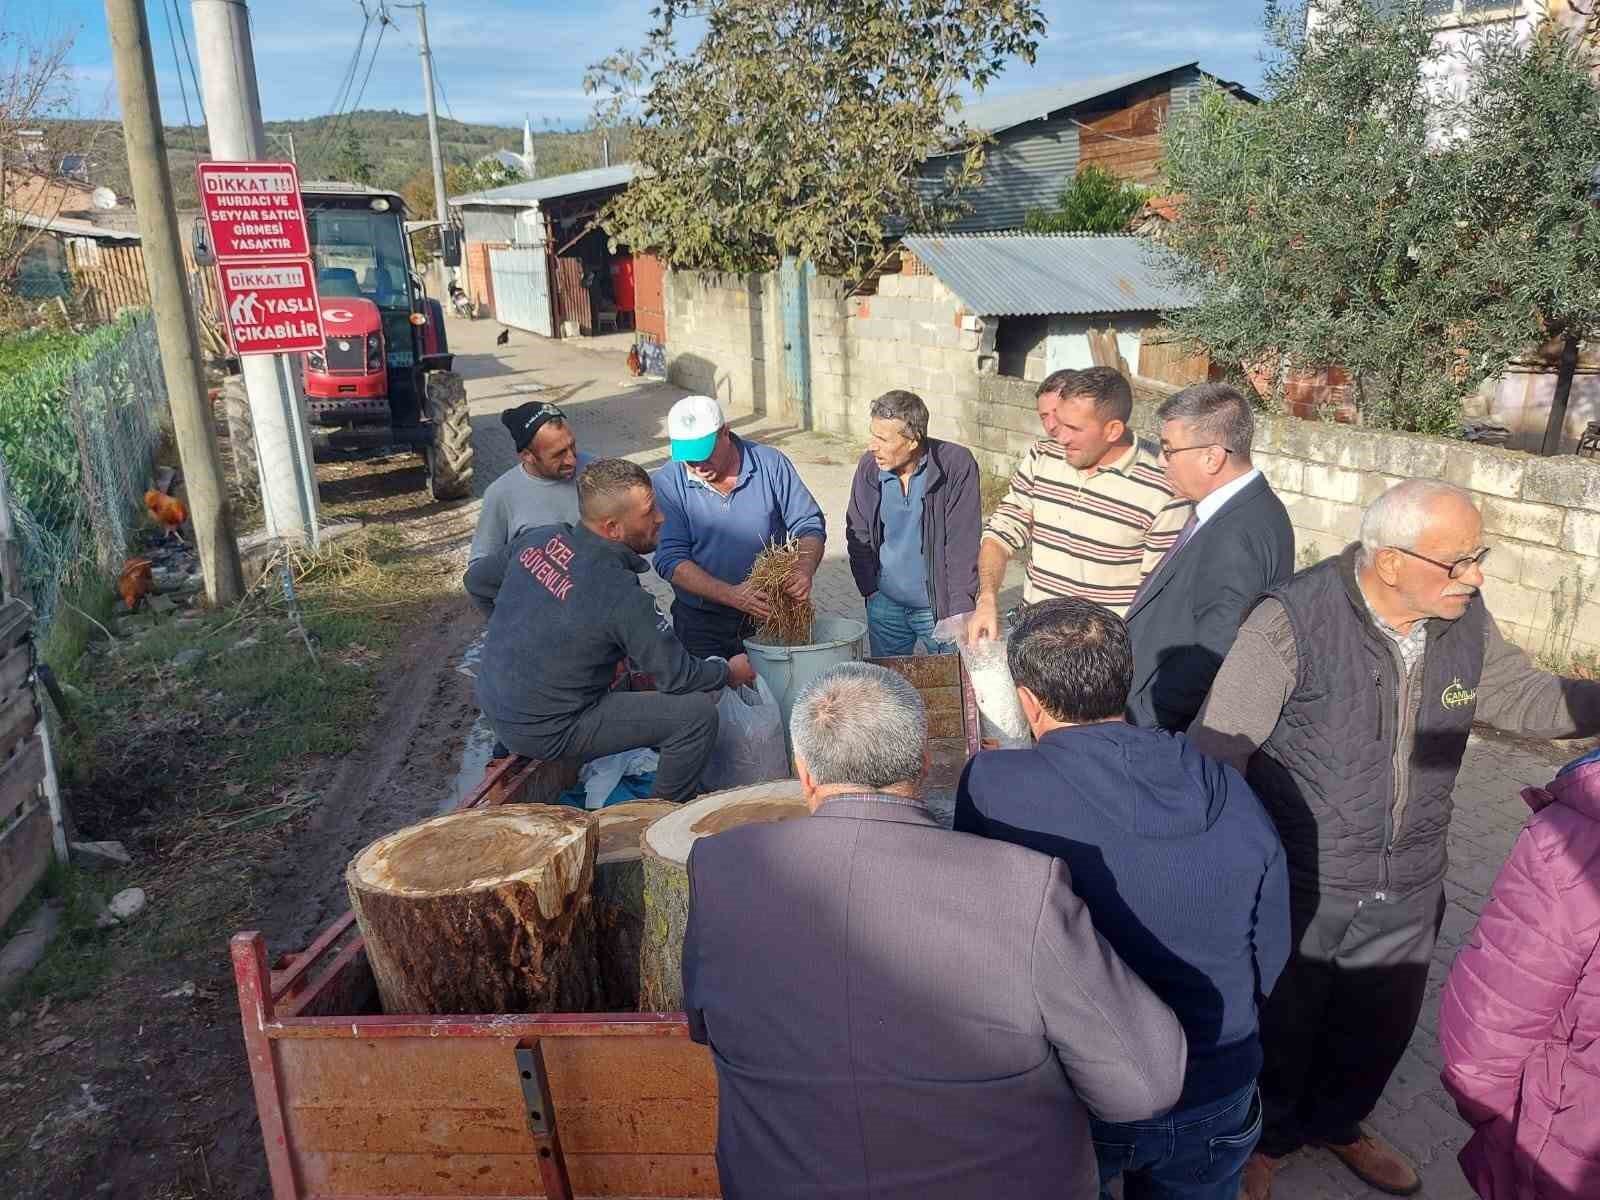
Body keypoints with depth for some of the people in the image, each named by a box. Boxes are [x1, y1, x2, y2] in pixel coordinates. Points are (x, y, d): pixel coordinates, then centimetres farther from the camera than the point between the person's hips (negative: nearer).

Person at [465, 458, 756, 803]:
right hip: (543, 732, -8)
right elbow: (678, 677, -15)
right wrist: (730, 673, 3)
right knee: (698, 712, -11)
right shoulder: (621, 595, -26)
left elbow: (477, 580, 12)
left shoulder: (540, 538, -5)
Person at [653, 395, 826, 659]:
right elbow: (670, 560, -16)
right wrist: (731, 595, -28)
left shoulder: (771, 464, -5)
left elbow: (809, 525, -1)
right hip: (701, 625, -1)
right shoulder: (667, 484, -10)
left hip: (771, 616, 1)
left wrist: (805, 570, -22)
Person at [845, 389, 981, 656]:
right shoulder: (868, 466, -4)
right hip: (884, 604, 4)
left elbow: (964, 544, -15)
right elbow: (858, 536, 8)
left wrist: (960, 614, -16)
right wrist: (870, 590, 3)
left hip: (939, 605, -3)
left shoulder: (957, 465, -16)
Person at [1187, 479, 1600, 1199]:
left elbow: (1527, 698, 9)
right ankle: (1261, 1137, 44)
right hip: (1299, 885, -6)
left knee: (1380, 1026, 26)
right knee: (1279, 1025, 16)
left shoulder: (1466, 624, -6)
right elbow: (1220, 742, -22)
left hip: (1406, 889, 6)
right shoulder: (1294, 620, -25)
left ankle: (1334, 1121, 54)